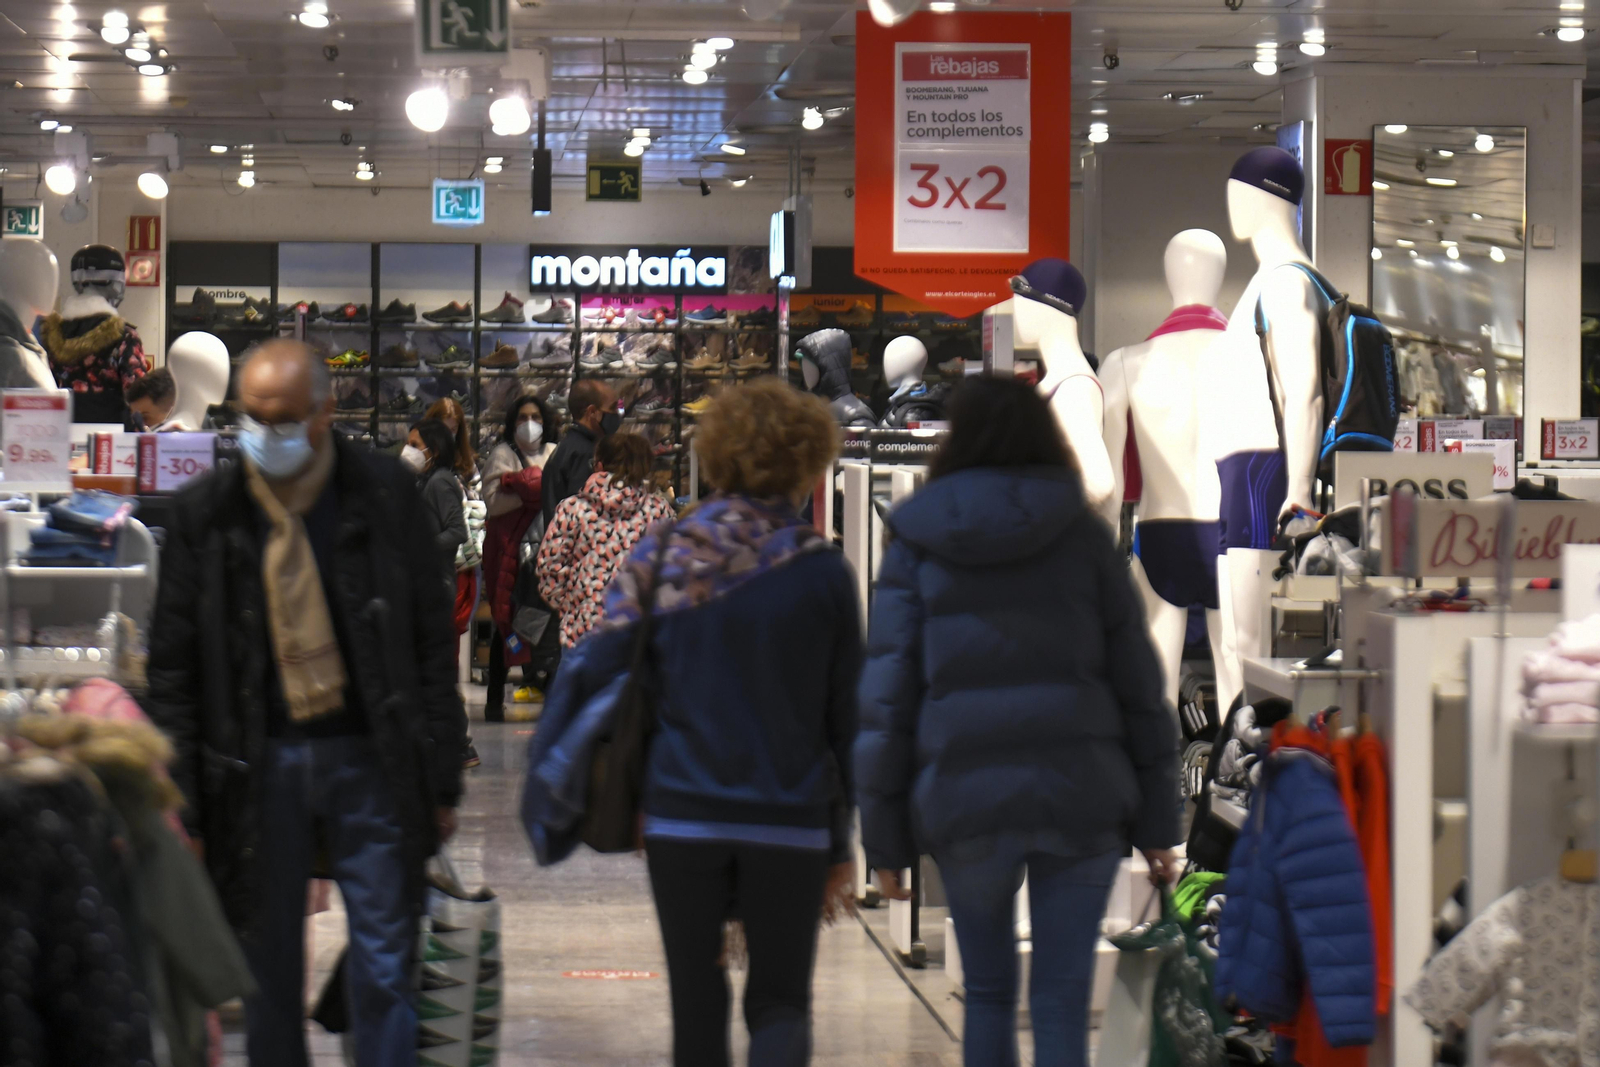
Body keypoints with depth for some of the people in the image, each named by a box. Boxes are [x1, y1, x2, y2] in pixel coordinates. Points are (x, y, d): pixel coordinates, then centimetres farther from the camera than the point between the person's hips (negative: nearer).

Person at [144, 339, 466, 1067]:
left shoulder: (384, 494, -1)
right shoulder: (204, 513, 2)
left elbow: (432, 642, 2)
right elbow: (172, 665, 5)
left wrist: (441, 779, -1)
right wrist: (177, 796, 0)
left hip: (369, 760, -1)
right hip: (259, 764, 1)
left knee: (384, 970, 0)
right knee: (268, 973, 9)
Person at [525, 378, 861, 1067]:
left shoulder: (664, 558, 1)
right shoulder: (822, 573, -1)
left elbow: (595, 669, -3)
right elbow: (847, 713, 2)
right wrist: (841, 844, 10)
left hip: (682, 814, 1)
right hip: (788, 821, -1)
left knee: (696, 1006, 11)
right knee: (780, 1003, 7)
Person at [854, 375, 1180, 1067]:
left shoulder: (917, 545, 5)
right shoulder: (1083, 536, 6)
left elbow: (886, 699, 2)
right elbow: (1138, 688, 6)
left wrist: (885, 839, 5)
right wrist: (1156, 824, 10)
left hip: (965, 799, 0)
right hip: (1080, 799, 0)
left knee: (987, 992, 16)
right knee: (1062, 1002, 1)